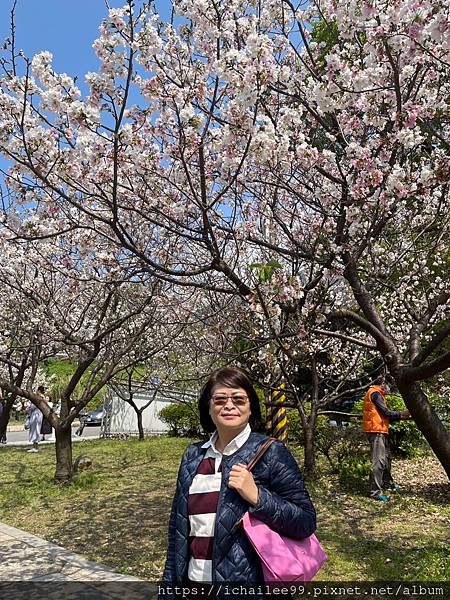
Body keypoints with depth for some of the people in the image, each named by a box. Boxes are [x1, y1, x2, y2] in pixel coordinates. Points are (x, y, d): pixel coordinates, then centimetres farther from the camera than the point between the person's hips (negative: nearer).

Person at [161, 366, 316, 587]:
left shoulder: (271, 452, -11)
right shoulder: (192, 456, 2)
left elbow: (306, 523, -12)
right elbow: (177, 528, 9)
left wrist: (256, 496, -23)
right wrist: (170, 579, 9)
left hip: (250, 579, -4)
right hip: (193, 577, 4)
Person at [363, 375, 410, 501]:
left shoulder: (377, 394, 22)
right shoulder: (375, 393, -10)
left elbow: (383, 416, 18)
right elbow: (386, 412, -15)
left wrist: (399, 416, 10)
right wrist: (401, 414, -3)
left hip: (381, 431, 11)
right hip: (376, 431, -11)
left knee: (386, 458, 22)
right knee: (379, 461, -12)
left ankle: (388, 483, 37)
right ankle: (375, 491, -10)